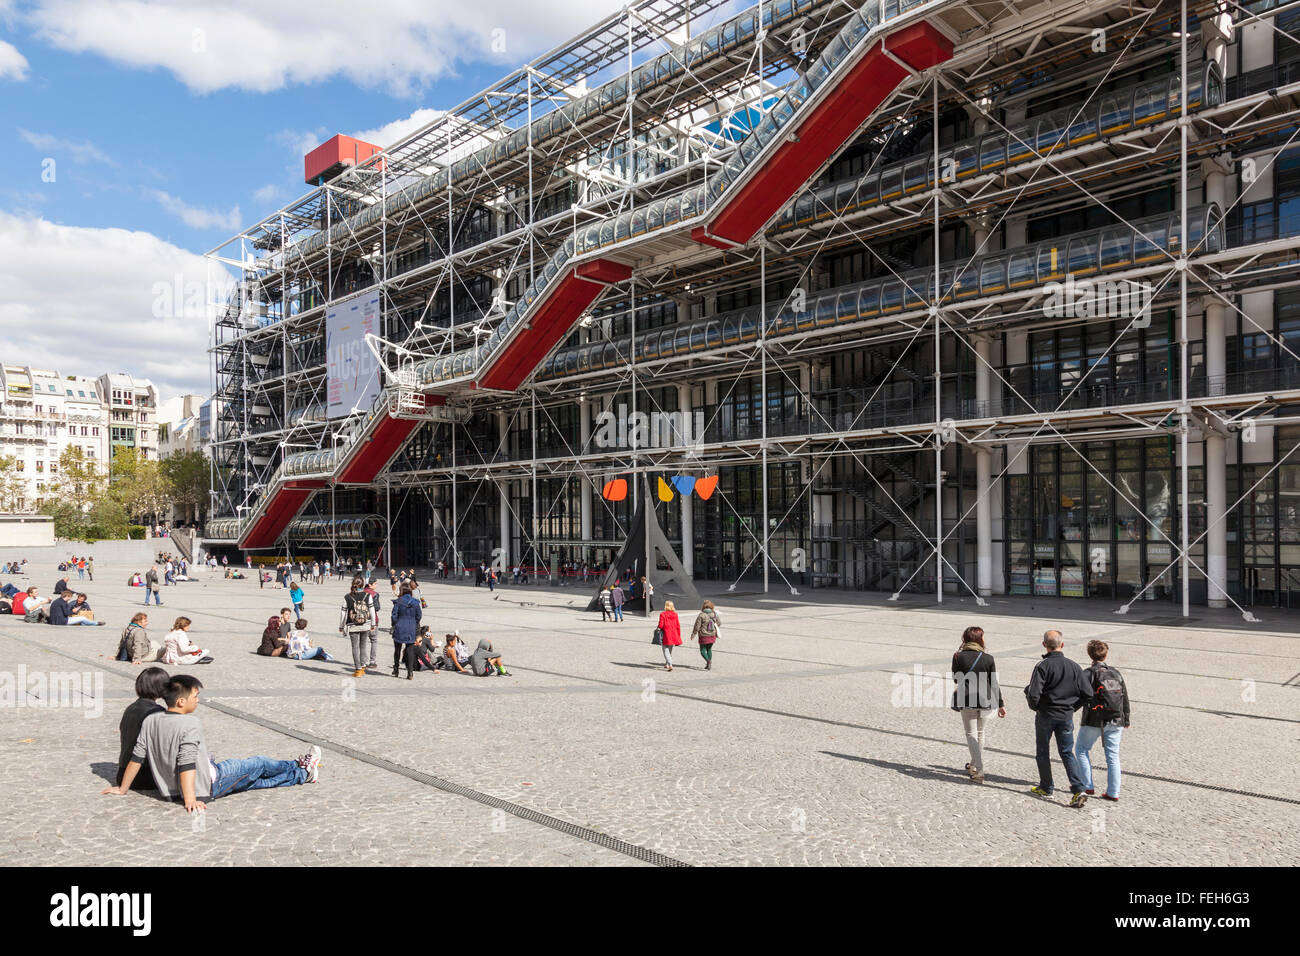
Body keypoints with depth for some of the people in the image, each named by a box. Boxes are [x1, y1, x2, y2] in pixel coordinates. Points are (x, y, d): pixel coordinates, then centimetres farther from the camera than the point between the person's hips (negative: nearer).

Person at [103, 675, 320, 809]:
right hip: (206, 786, -8)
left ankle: (301, 775, 33)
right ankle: (301, 769, 36)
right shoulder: (190, 724, -26)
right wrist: (190, 799, -33)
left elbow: (137, 757, -1)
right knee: (260, 764, 13)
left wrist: (122, 789, 9)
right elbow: (187, 763, -31)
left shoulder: (150, 721, -3)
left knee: (255, 781, 20)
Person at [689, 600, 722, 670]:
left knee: (703, 650, 6)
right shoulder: (714, 614, -2)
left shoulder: (701, 615, -15)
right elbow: (719, 623, 12)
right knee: (709, 649, 19)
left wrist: (693, 635, 0)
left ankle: (708, 660, -19)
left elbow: (697, 626, -11)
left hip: (704, 636, -4)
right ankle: (708, 665, 20)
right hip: (712, 635, 5)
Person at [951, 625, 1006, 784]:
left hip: (967, 701, -1)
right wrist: (1000, 704, 7)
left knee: (971, 734, 6)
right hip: (985, 701, 1)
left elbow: (955, 679, 1)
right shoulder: (988, 658, -5)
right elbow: (994, 684, -1)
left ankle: (979, 771, -3)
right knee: (981, 733, 18)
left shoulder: (958, 656, -6)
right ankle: (974, 765, 32)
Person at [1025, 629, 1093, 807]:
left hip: (1045, 715, -3)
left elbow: (1033, 694, -22)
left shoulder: (1042, 666, -16)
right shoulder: (1074, 667, -3)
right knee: (1067, 753, 12)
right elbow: (1088, 694, -2)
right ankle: (1079, 789, -1)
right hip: (1066, 717, 3)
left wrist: (1034, 707, -1)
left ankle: (1046, 787, 24)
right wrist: (1072, 707, 12)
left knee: (1043, 752, 14)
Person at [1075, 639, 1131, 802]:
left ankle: (1087, 787, 12)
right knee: (1113, 755, 9)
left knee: (1082, 750, 12)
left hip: (1094, 721, -5)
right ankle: (1113, 793, 9)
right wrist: (1126, 721, 21)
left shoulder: (1088, 673, -8)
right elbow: (1125, 699, 13)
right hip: (1116, 722, 5)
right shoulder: (1116, 673, 8)